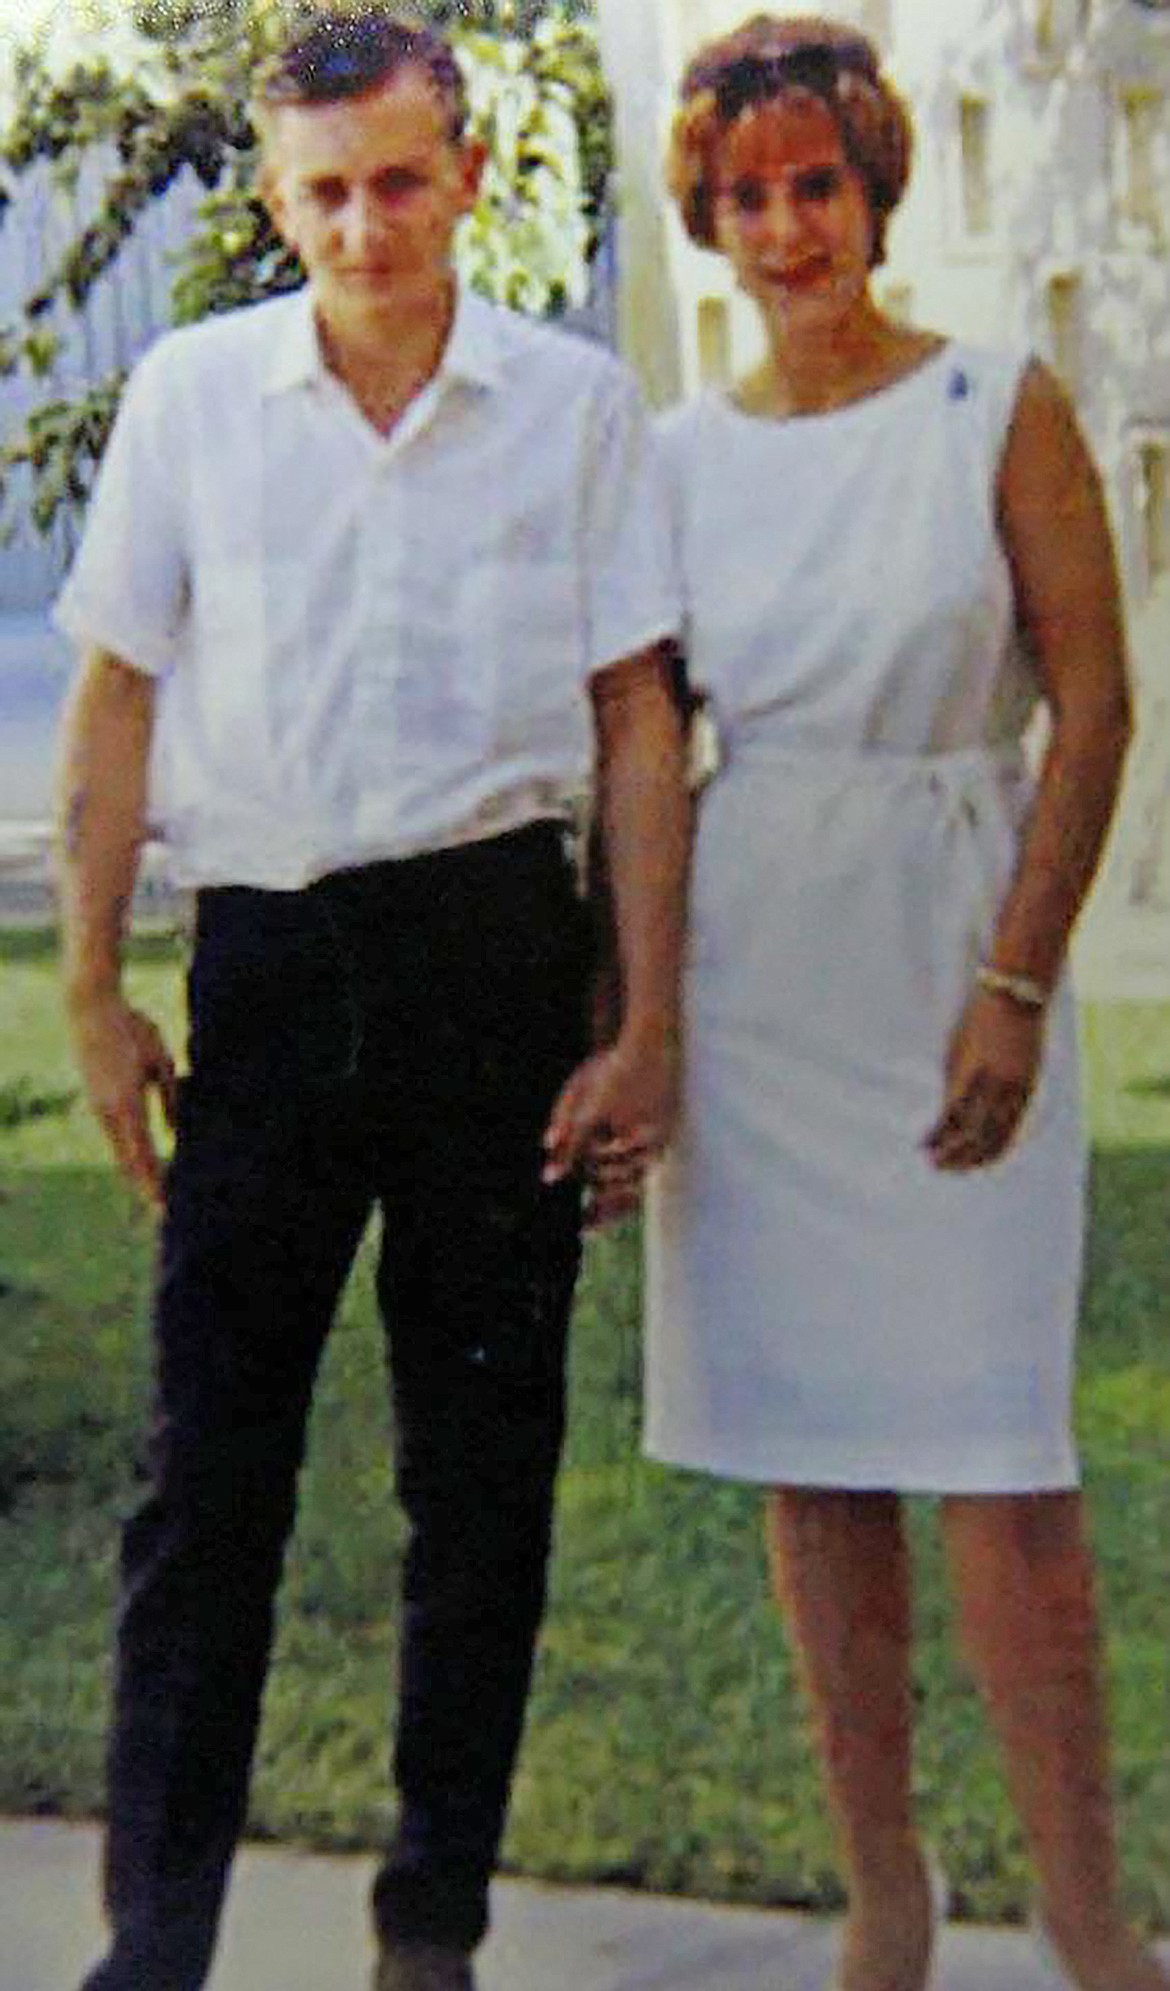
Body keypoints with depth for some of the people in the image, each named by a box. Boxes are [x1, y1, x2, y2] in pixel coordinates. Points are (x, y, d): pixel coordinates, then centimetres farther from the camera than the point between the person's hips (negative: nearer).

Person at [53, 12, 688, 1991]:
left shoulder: (577, 401, 3)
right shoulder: (192, 393, 5)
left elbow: (636, 718, 4)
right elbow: (117, 697, 8)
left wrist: (647, 1020, -1)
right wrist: (93, 991, 3)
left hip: (500, 951, 0)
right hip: (267, 954, 0)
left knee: (485, 1470, 7)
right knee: (207, 1464, 1)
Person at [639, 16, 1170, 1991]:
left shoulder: (999, 409, 0)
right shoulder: (679, 456, 9)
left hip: (952, 952, -3)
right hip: (746, 966, 3)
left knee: (993, 1441, -6)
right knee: (804, 1442, 5)